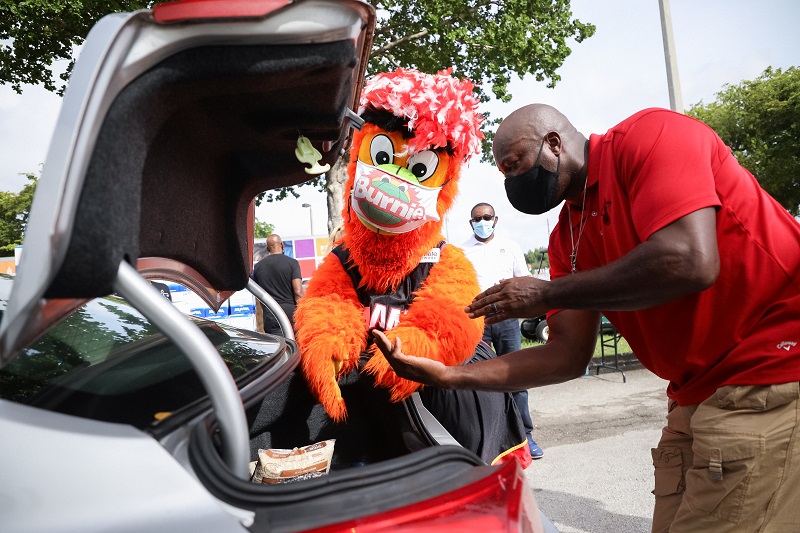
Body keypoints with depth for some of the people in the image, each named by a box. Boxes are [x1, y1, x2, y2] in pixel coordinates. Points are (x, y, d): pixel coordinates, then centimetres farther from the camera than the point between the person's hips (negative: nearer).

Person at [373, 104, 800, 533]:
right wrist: (448, 376, -5)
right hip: (696, 398, 7)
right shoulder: (567, 237, 8)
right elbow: (569, 354, 4)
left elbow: (688, 262, -26)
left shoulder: (649, 135, -11)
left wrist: (545, 295, -15)